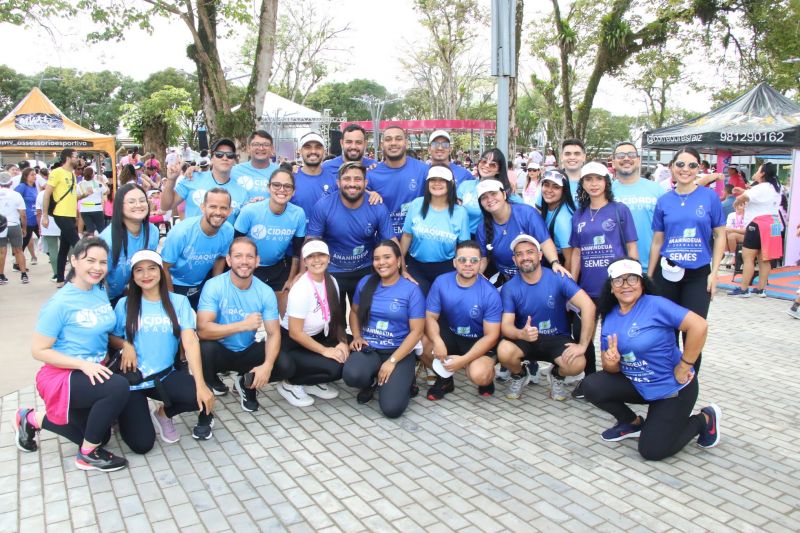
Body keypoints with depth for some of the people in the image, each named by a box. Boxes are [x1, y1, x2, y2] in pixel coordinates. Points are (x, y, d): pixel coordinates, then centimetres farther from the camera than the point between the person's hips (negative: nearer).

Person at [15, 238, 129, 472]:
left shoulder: (101, 292, -1)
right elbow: (38, 351, -19)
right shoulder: (60, 303, -20)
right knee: (118, 387, -35)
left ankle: (33, 419, 34)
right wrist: (83, 364, -27)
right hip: (62, 375, -8)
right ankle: (87, 454, -13)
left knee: (100, 436, 19)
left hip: (92, 373, 8)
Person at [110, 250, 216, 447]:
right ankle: (127, 414, 25)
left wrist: (201, 384, -23)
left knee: (201, 397, -29)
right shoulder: (124, 304, 0)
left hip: (165, 376, 1)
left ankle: (163, 412, 6)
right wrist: (125, 345, -16)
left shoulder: (179, 301, -2)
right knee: (141, 444, -11)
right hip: (132, 379, 0)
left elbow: (190, 341, -13)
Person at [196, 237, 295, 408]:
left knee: (286, 366, -20)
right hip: (220, 351, -2)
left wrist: (267, 365, -31)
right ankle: (212, 384, 1)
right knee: (205, 349, -36)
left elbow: (274, 334, -13)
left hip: (247, 352, 3)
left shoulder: (266, 292, -11)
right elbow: (203, 330, -29)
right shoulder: (213, 286, -20)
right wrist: (243, 325, -35)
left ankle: (246, 383, 12)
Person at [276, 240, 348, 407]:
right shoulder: (301, 289, -25)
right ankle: (290, 384, -3)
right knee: (334, 367, -25)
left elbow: (336, 317, 5)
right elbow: (295, 333, -23)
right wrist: (324, 350, -20)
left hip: (317, 337, 7)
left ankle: (313, 383, 8)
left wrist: (343, 342, -10)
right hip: (291, 345, -7)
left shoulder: (331, 282, -3)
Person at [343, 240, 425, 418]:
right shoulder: (365, 283, 5)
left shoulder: (412, 290, -7)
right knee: (351, 375, -33)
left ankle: (403, 382, 15)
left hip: (399, 352, -2)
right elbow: (354, 311, 18)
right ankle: (371, 382, 6)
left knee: (392, 408, -21)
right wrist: (356, 337, -2)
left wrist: (392, 361, -15)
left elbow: (416, 332, -8)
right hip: (368, 348, 3)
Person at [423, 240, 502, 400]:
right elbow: (431, 316, -9)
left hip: (478, 341, -3)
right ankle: (444, 378, 3)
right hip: (449, 334, 3)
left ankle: (487, 377, 10)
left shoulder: (490, 293, -19)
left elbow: (491, 336, -17)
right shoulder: (441, 282, -11)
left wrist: (463, 360, -27)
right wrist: (437, 341, -31)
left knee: (479, 375, -32)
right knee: (421, 341, -26)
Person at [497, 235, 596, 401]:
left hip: (557, 338, 0)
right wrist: (521, 334, -40)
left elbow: (588, 306, -19)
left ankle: (557, 375, 9)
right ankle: (519, 375, 6)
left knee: (577, 364, -30)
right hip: (525, 340, 1)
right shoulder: (509, 288, -9)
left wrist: (583, 345, -25)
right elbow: (506, 325, -15)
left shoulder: (558, 278, -13)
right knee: (503, 351, -32)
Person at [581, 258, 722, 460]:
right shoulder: (610, 317, 0)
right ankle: (633, 423, 12)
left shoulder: (656, 305, -21)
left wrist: (684, 366, -22)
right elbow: (612, 368, 2)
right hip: (637, 384, 6)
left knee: (652, 451, -5)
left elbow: (699, 326, -29)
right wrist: (611, 362, -23)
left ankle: (705, 420, 17)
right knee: (592, 386, -13)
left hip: (673, 388, -6)